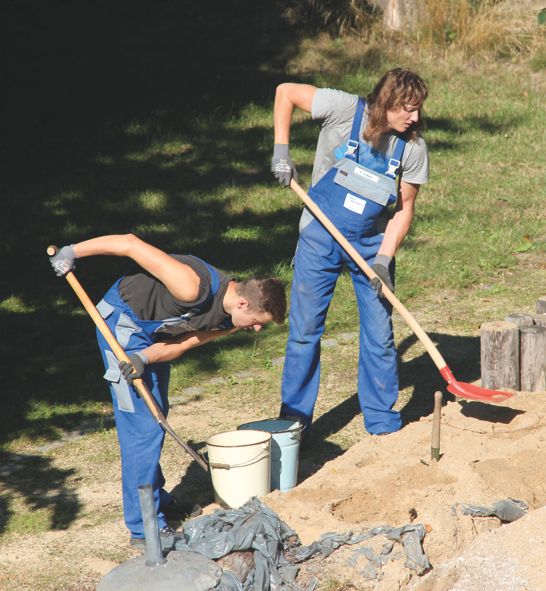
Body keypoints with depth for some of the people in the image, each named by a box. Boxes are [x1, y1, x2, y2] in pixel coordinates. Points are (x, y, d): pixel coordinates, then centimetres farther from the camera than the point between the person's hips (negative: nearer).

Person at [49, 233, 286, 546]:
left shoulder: (230, 319, -9)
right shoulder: (195, 288, -35)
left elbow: (183, 344, -4)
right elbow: (130, 244, -33)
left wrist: (144, 359, -23)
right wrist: (72, 252, -25)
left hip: (154, 333, 9)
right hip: (123, 323, -9)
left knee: (156, 415, 20)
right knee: (143, 425, -11)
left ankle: (158, 500, 37)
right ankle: (145, 526, -7)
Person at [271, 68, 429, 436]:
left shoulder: (413, 148, -11)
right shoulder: (345, 109, -17)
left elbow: (404, 209, -5)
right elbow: (285, 92, -6)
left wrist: (384, 259, -16)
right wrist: (282, 152, -11)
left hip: (372, 244, 2)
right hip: (320, 237, -1)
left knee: (380, 334, 1)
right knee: (305, 330, 3)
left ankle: (383, 425, 14)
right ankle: (293, 421, 15)